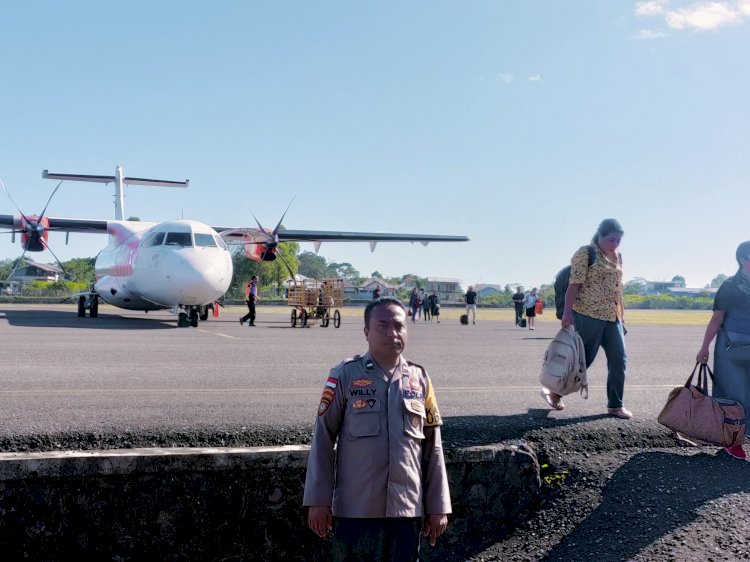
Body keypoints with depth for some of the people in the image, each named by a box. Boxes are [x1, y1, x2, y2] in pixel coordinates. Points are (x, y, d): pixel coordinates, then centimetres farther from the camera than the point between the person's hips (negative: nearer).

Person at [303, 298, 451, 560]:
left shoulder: (419, 379, 5)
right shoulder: (346, 375, -4)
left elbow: (433, 447, 8)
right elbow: (323, 438, -2)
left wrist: (437, 506, 7)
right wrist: (318, 499, -5)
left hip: (407, 508, 3)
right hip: (355, 509, -3)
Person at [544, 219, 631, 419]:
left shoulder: (618, 256, 15)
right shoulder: (585, 253, -8)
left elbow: (617, 287, 19)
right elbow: (574, 284, -15)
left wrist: (621, 314, 18)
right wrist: (567, 311, -22)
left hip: (612, 317, 7)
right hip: (588, 314, -7)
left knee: (619, 359, 3)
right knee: (583, 358, -1)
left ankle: (615, 405, 13)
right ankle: (555, 392, 16)